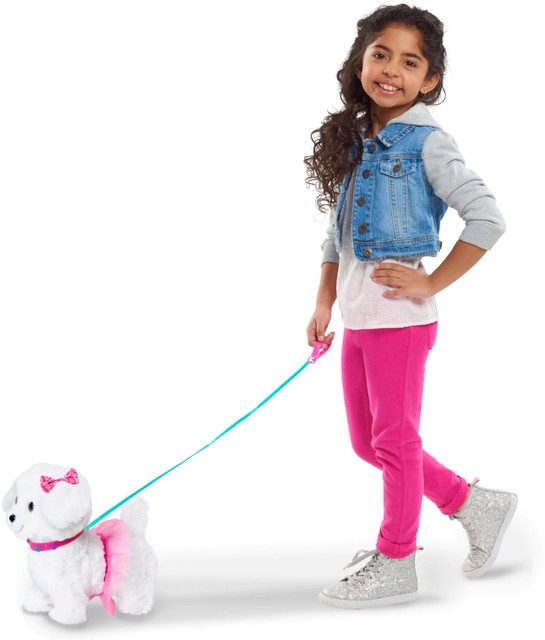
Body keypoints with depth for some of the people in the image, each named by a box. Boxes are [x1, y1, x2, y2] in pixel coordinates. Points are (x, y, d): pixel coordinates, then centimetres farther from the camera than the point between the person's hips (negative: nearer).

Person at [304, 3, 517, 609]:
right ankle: (475, 504, 30)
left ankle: (394, 563, 21)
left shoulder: (427, 142, -10)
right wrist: (323, 304, 14)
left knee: (393, 439, 3)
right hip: (356, 316, 8)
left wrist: (431, 283, -15)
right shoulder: (353, 143, 12)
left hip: (399, 315, -8)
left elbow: (487, 219, -16)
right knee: (367, 441, 15)